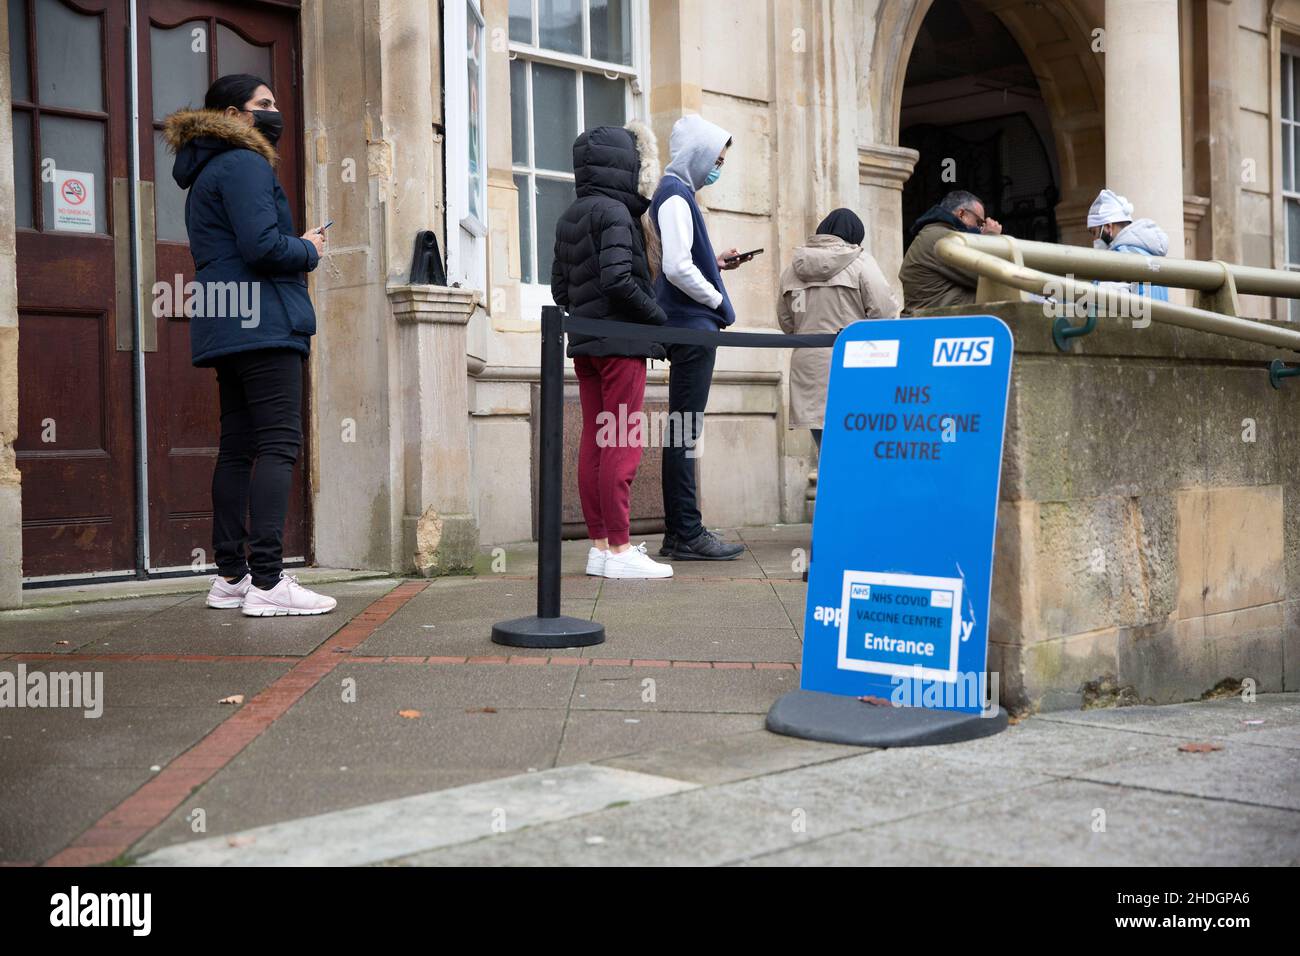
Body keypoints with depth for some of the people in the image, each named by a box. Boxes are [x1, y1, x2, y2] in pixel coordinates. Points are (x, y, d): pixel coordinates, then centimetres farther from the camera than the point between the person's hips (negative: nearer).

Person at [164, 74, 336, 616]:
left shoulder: (207, 171, 24)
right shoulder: (245, 164, -8)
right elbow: (262, 245, -19)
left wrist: (297, 248, 15)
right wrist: (309, 251, -1)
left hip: (227, 328, 10)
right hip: (262, 324, -10)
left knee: (237, 448, 10)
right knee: (278, 444, -14)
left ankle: (232, 576, 12)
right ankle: (267, 581, -19)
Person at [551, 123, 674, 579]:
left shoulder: (570, 217, 14)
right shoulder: (614, 211, -12)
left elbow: (559, 288, 15)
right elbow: (618, 280, -21)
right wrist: (658, 317, -11)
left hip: (585, 343, 8)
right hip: (621, 341, -8)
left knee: (594, 443, 8)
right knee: (621, 446, -6)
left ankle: (600, 545, 12)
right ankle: (620, 551, -5)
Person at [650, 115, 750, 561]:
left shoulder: (676, 194, 19)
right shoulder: (676, 196, -11)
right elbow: (676, 268, -22)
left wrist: (716, 264, 13)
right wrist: (717, 300, -10)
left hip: (688, 328, 10)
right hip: (692, 327, -10)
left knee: (683, 432, 10)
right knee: (684, 432, -8)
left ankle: (681, 532, 14)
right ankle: (686, 534, -5)